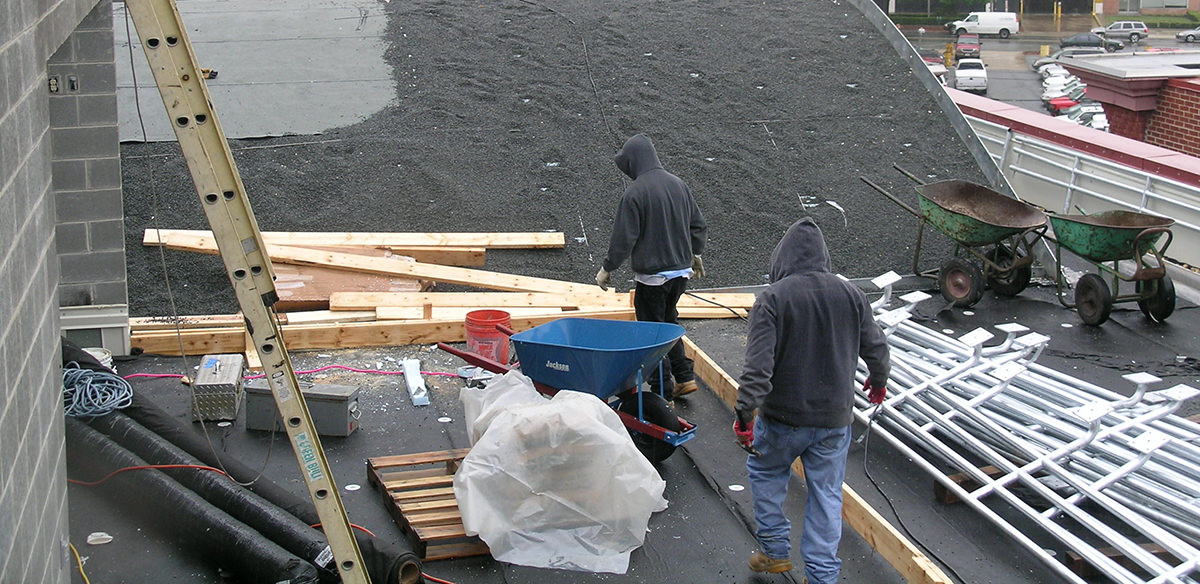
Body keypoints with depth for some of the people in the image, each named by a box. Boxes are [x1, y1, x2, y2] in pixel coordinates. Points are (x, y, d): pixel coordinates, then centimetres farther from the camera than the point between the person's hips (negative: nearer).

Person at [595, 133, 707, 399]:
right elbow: (697, 223, 14)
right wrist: (695, 254, 29)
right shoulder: (678, 184, 4)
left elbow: (623, 238, -15)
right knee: (669, 322, 23)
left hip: (652, 275, -7)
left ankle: (663, 392, 8)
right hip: (681, 271, 7)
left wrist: (607, 269, -1)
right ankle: (684, 376, 22)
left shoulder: (635, 193, -17)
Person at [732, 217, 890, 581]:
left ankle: (775, 550, 27)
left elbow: (758, 363, -22)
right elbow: (876, 349, 7)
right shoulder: (851, 295, -2)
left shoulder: (772, 298, -15)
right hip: (835, 418, 3)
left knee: (765, 471, 23)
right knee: (826, 495, 12)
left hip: (783, 417, -3)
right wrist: (878, 381, 27)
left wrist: (744, 413, -20)